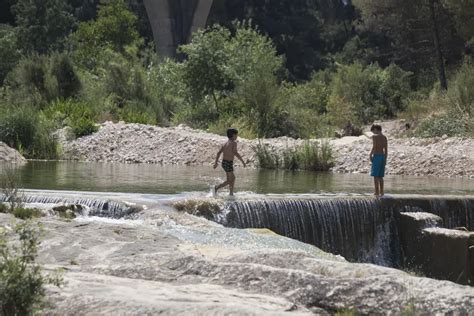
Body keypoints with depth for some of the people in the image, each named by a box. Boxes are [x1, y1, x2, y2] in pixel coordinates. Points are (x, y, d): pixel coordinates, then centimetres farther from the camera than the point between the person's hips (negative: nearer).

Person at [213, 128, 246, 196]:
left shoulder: (225, 144, 11)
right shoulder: (234, 143, -11)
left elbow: (219, 153, 5)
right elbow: (235, 153, -23)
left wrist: (216, 162, 7)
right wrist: (242, 161, -17)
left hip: (224, 162, 8)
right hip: (229, 163, -8)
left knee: (233, 178, 19)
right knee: (230, 180, 1)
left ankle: (231, 193, 22)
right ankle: (217, 187, -11)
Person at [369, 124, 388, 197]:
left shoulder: (374, 136, -7)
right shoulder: (384, 137, 12)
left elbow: (374, 147, -17)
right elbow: (386, 149, 12)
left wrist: (370, 155, -6)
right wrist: (385, 160, 16)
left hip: (376, 156, -7)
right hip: (383, 156, 7)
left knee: (375, 176, -3)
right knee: (380, 176, 13)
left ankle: (377, 192, -8)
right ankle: (381, 192, 12)